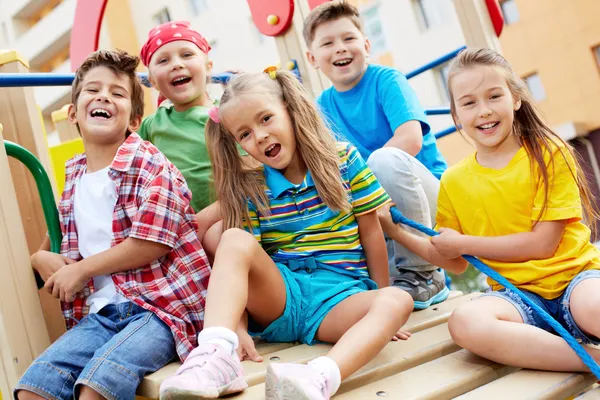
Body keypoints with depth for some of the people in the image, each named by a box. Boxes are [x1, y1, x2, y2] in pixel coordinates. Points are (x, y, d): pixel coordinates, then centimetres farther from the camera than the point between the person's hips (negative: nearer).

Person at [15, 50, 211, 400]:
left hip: (161, 305, -6)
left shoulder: (147, 163, -5)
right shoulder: (73, 178, 16)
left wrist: (81, 270, -5)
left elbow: (151, 244, -14)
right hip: (100, 311, 6)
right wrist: (42, 258, 9)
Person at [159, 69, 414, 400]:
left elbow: (370, 232, 4)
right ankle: (217, 357, -44)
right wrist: (237, 325, -19)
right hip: (281, 292, 0)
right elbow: (241, 258, -6)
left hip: (340, 296, 0)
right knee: (235, 241, -26)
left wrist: (382, 301, 6)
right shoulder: (249, 190, 2)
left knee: (397, 300, -31)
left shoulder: (343, 160, 2)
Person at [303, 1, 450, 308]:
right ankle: (394, 272, -3)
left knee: (387, 158, -35)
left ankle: (423, 275, -20)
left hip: (427, 195, -5)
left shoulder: (386, 80, -9)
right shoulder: (323, 106, 6)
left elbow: (411, 140, -25)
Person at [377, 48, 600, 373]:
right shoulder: (453, 182, 9)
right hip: (518, 294, 4)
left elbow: (543, 243, -7)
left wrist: (464, 243, -6)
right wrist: (397, 232, 7)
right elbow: (456, 264, 16)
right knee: (465, 323, -33)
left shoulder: (548, 154, 0)